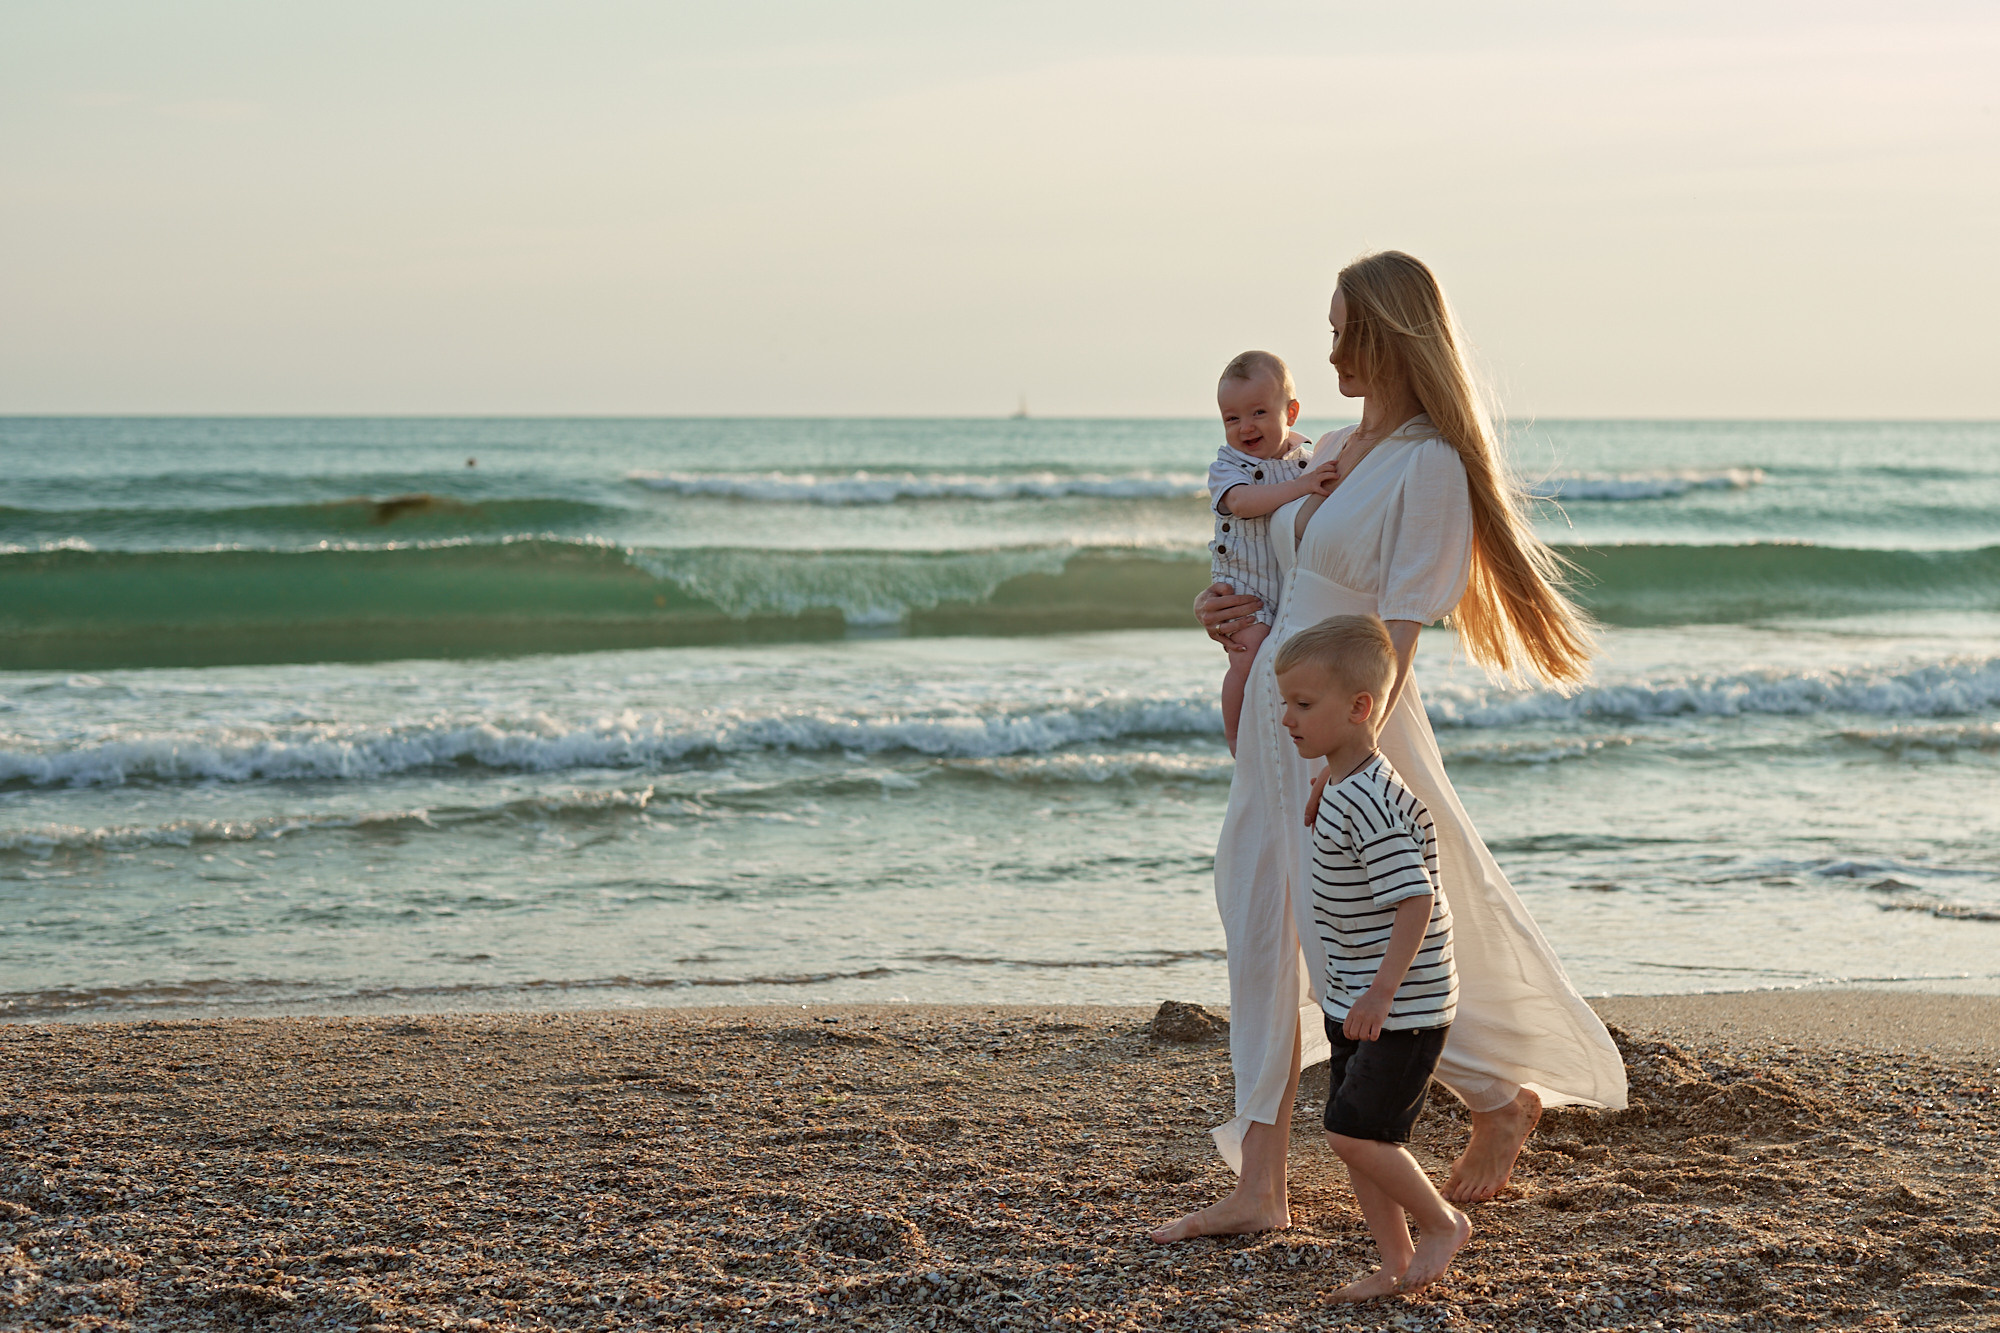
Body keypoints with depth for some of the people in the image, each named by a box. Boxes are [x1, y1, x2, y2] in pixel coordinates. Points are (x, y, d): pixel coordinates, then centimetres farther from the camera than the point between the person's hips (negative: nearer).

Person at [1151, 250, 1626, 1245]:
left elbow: (1400, 630, -21)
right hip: (1273, 712, 9)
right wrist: (1236, 606, 9)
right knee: (1263, 947, 6)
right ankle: (1259, 1189, 10)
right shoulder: (1336, 451, 11)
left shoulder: (1431, 467, -15)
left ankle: (1504, 1104, 28)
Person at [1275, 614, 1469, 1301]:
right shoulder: (1344, 791, 10)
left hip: (1402, 1006, -10)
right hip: (1356, 1000, 10)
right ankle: (1397, 1264, 19)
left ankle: (1443, 1222, 9)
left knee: (1354, 1132, -10)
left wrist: (1382, 989, -29)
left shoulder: (1370, 804, -23)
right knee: (1354, 1137, 10)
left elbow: (1416, 899, -27)